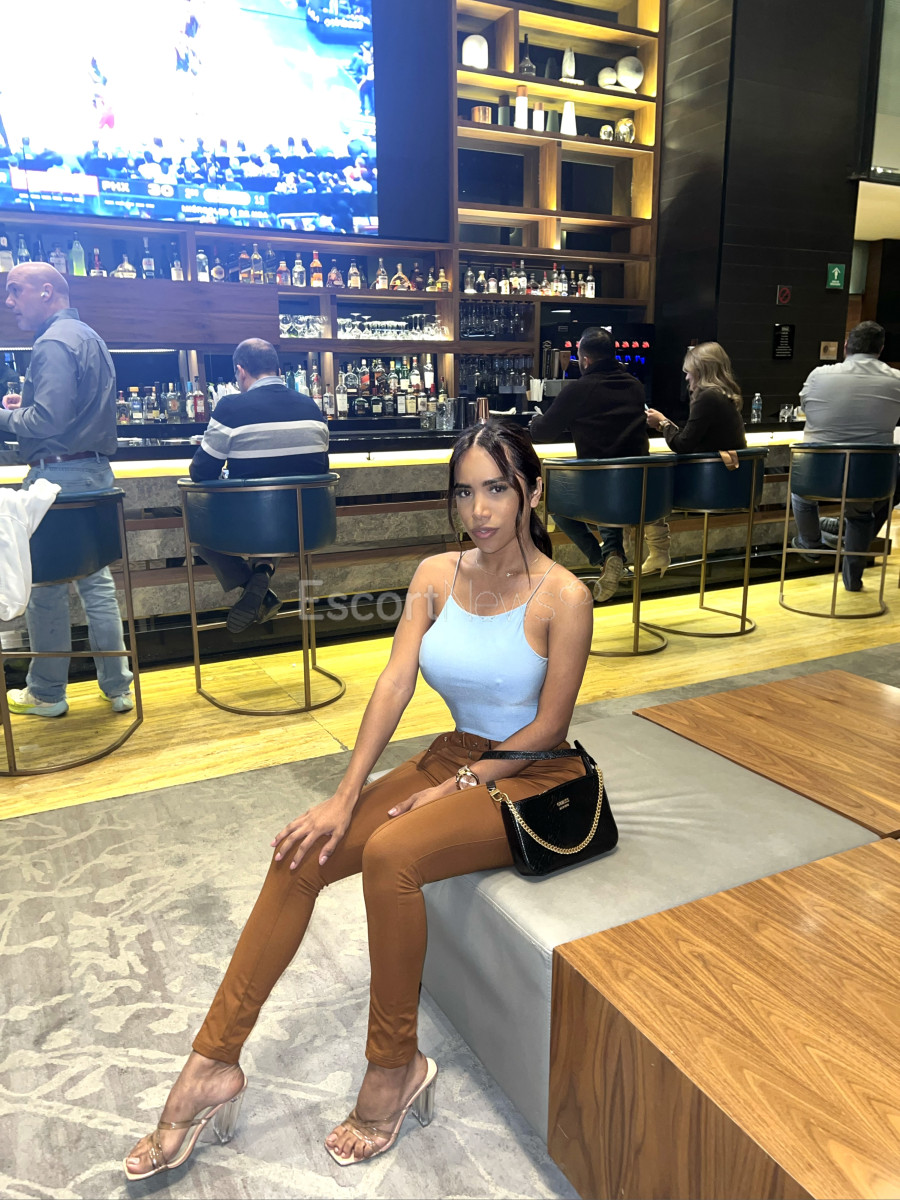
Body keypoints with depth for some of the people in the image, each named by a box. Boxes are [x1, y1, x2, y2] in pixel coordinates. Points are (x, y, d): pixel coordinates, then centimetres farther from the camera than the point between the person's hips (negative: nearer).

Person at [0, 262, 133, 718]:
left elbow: (48, 421, -21)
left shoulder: (53, 342, -13)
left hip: (59, 474, -9)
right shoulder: (90, 337, 18)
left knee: (46, 587, 1)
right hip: (96, 471, 9)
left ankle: (46, 693, 13)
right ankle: (117, 687, 16)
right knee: (96, 581, 11)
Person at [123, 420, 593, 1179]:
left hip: (531, 777, -5)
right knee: (301, 854, -12)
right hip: (454, 755, 5)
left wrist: (461, 785, -16)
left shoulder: (563, 597, -15)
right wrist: (346, 797, -15)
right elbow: (394, 685, -7)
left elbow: (550, 725, -11)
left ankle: (396, 1067, -6)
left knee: (390, 854, -30)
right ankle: (214, 1063, 2)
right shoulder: (437, 576, 0)